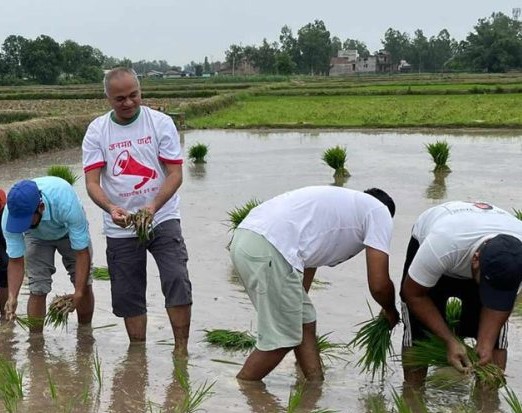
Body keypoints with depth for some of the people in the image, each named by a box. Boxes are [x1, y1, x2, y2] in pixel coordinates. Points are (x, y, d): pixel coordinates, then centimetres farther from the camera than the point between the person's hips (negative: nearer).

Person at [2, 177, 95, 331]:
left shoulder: (65, 202, -45)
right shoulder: (10, 215, -36)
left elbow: (82, 252, -37)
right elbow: (16, 261, -25)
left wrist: (78, 294, -42)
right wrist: (12, 297, -39)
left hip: (70, 230, -1)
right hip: (37, 237, 1)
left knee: (84, 284, -5)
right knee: (37, 289, -11)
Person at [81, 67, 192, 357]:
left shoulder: (161, 123, -5)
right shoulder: (97, 130, -1)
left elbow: (176, 174, -9)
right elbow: (92, 182, -7)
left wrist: (153, 207, -25)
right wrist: (111, 208, -28)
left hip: (163, 219, -2)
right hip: (120, 227, 2)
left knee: (177, 280, -18)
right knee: (127, 295, 8)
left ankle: (181, 350, -8)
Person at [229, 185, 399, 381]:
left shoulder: (337, 204, 34)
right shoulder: (381, 212, 11)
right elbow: (378, 285, 6)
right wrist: (391, 312, 27)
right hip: (270, 249, -9)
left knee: (305, 323, 21)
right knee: (281, 340, 5)